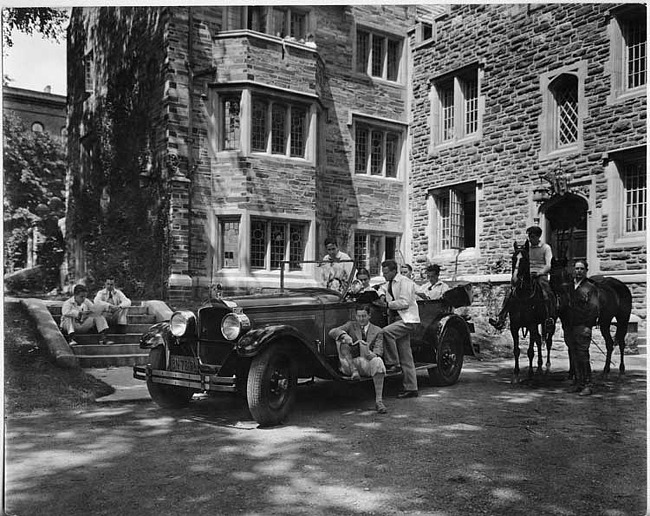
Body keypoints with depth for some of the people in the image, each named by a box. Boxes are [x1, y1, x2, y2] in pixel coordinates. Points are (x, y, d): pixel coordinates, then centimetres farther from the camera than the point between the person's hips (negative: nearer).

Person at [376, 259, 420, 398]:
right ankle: (411, 388, 11)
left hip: (408, 319, -9)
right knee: (405, 358, 7)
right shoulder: (389, 283, 16)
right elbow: (382, 288, 39)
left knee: (386, 331, -32)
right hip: (396, 319, 9)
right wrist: (382, 295, 17)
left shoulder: (405, 282, -11)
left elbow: (404, 303, -21)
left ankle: (391, 364, -19)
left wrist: (388, 304, -13)